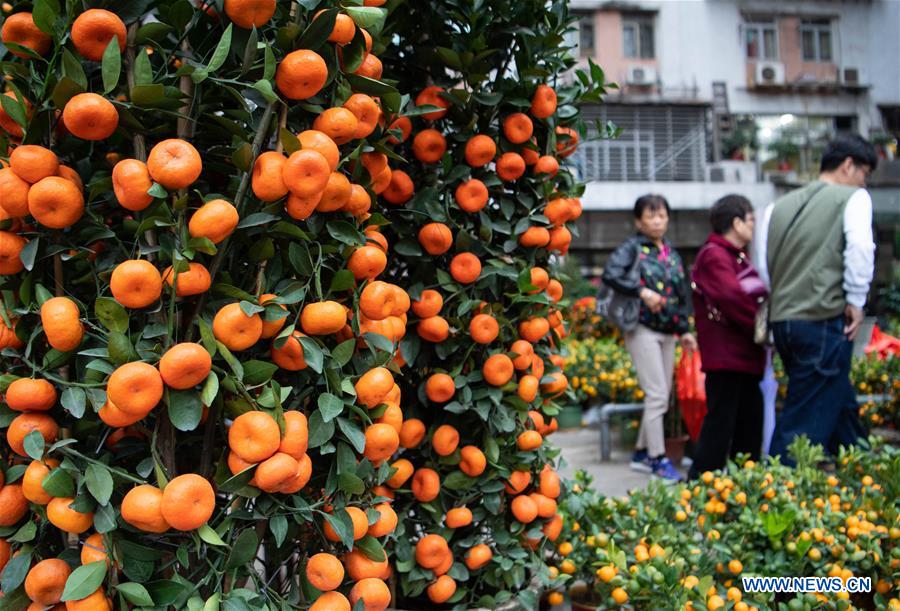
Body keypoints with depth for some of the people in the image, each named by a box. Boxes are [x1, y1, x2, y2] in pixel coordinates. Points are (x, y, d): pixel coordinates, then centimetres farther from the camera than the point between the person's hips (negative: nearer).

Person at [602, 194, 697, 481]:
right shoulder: (632, 247, -5)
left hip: (668, 332, 7)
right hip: (643, 329, -7)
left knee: (661, 396, 10)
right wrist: (642, 291, -26)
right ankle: (658, 459, 1)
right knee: (657, 395, -8)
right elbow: (609, 274, -21)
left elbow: (682, 294, 20)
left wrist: (684, 330, 16)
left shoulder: (672, 254, 15)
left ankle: (641, 454, 22)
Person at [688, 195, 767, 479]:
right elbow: (731, 297, -24)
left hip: (745, 358, 10)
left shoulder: (737, 257, 22)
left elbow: (755, 296, 19)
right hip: (725, 358, -10)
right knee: (721, 423, -7)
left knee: (750, 424, 15)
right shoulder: (714, 256, -11)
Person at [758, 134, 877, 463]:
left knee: (841, 403, 23)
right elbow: (860, 247, -15)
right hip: (823, 318, -7)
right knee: (806, 422, -4)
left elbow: (762, 263, 16)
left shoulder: (780, 205, 17)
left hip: (781, 321, 7)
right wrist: (856, 301, -7)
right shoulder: (853, 197, 1)